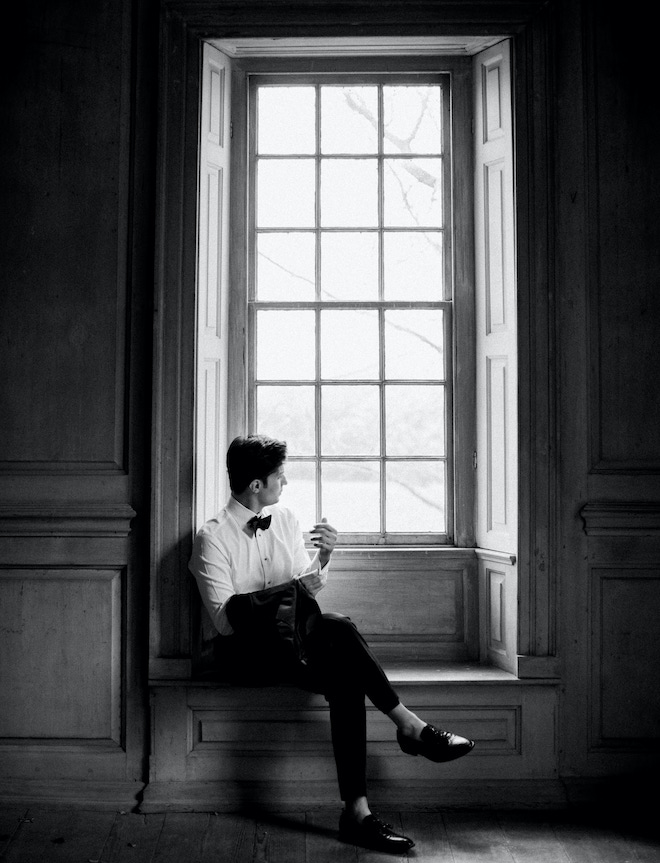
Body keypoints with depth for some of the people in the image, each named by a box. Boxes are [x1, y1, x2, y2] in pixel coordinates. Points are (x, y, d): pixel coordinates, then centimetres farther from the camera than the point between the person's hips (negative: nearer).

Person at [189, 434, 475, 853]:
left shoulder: (285, 518, 11)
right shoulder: (212, 538, -7)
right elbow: (224, 617, -14)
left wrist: (323, 559, -7)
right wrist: (291, 592, -22)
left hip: (294, 642, 5)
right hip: (248, 649, -5)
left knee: (345, 677, -28)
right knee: (337, 626, -33)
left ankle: (357, 811, -30)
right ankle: (409, 725, -24)